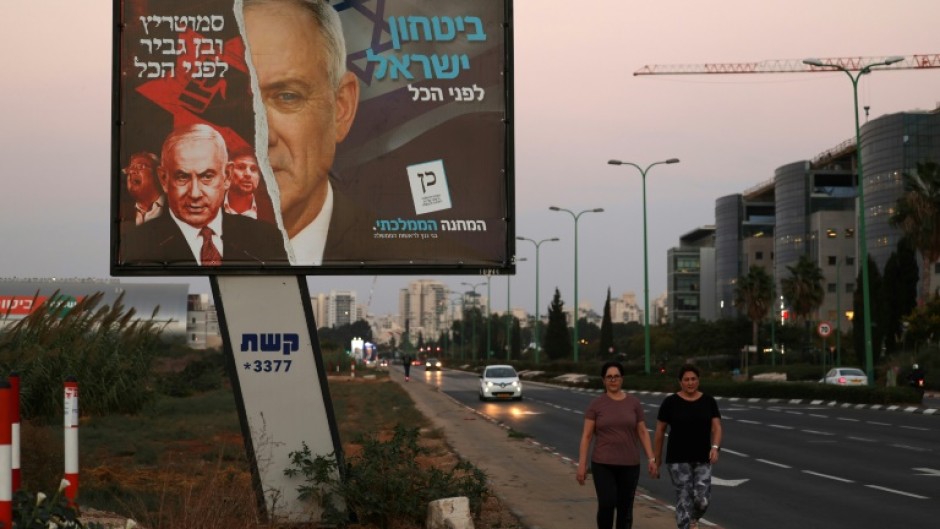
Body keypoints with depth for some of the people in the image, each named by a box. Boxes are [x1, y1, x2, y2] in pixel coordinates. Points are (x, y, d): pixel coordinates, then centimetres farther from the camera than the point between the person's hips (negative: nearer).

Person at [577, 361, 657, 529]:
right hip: (603, 464, -2)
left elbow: (642, 432, 6)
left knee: (625, 508, 5)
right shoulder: (596, 404, -2)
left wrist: (651, 458, -2)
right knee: (606, 504, -15)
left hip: (629, 464, 2)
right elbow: (586, 436, -3)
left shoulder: (634, 403, 3)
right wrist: (582, 464, -8)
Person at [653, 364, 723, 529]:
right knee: (684, 499, -6)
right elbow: (660, 431, 2)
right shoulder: (670, 402, -4)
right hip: (678, 459, -2)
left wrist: (715, 447, -20)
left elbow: (717, 428, -1)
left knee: (702, 500, -4)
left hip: (702, 459, 2)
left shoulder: (709, 401, 3)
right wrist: (656, 459, 3)